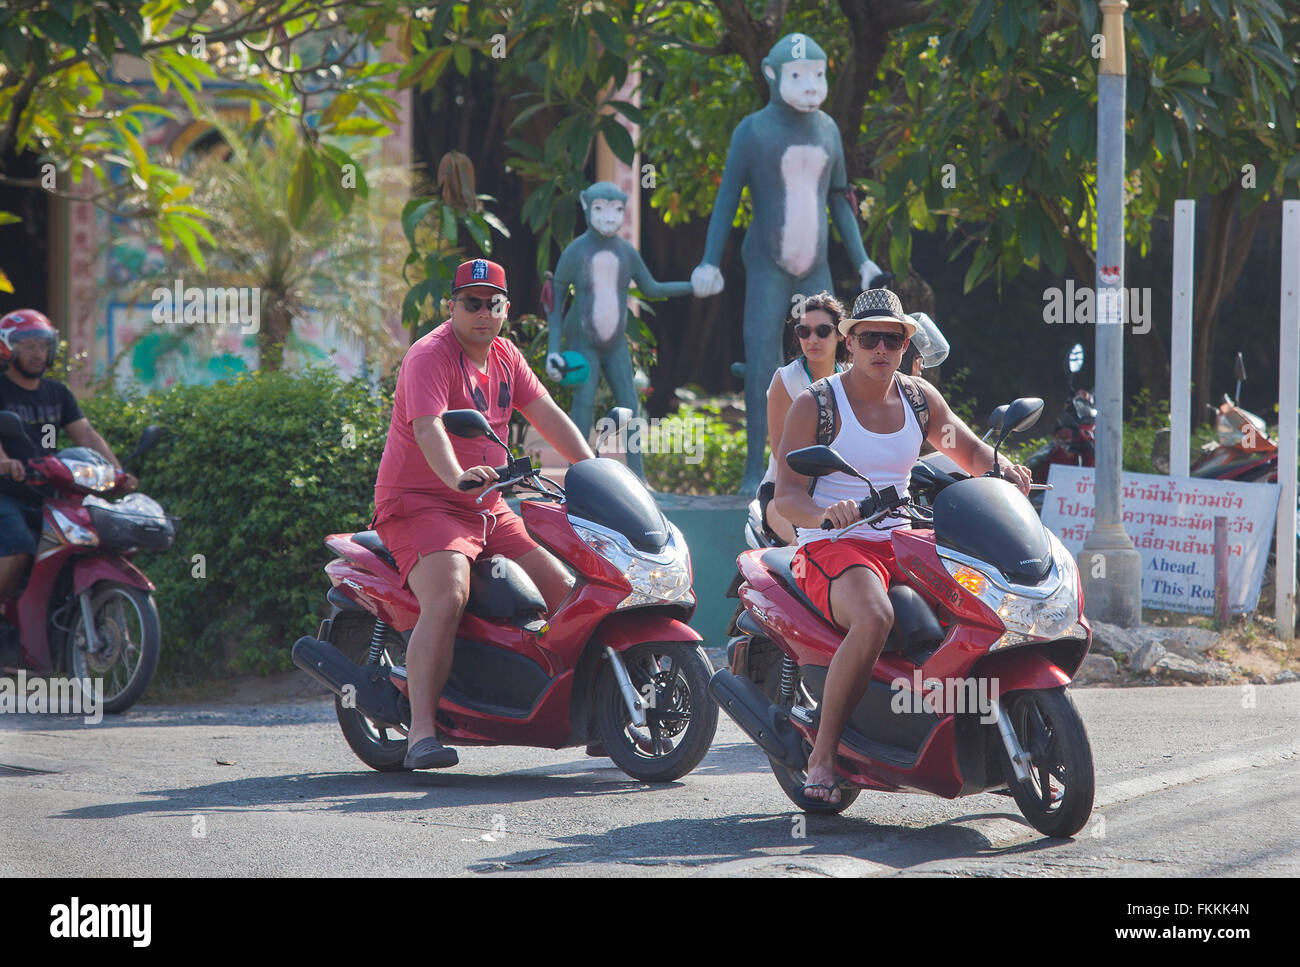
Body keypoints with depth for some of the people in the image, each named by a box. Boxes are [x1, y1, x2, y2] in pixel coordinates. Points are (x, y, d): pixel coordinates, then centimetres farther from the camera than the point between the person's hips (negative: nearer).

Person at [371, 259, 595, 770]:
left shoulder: (505, 357, 13)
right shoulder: (430, 356, -13)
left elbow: (548, 416, 11)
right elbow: (427, 427, -29)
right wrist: (457, 477, -47)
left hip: (489, 510, 9)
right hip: (422, 503, -8)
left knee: (565, 591, 6)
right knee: (447, 599, -32)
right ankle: (422, 732, -36)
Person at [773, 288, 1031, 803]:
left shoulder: (918, 396, 13)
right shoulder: (814, 405, -4)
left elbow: (972, 452, 19)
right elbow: (785, 495, -11)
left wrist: (1002, 466, -6)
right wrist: (825, 514, -33)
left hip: (903, 544, 6)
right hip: (831, 548, -6)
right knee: (873, 618, -39)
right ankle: (822, 755, -29)